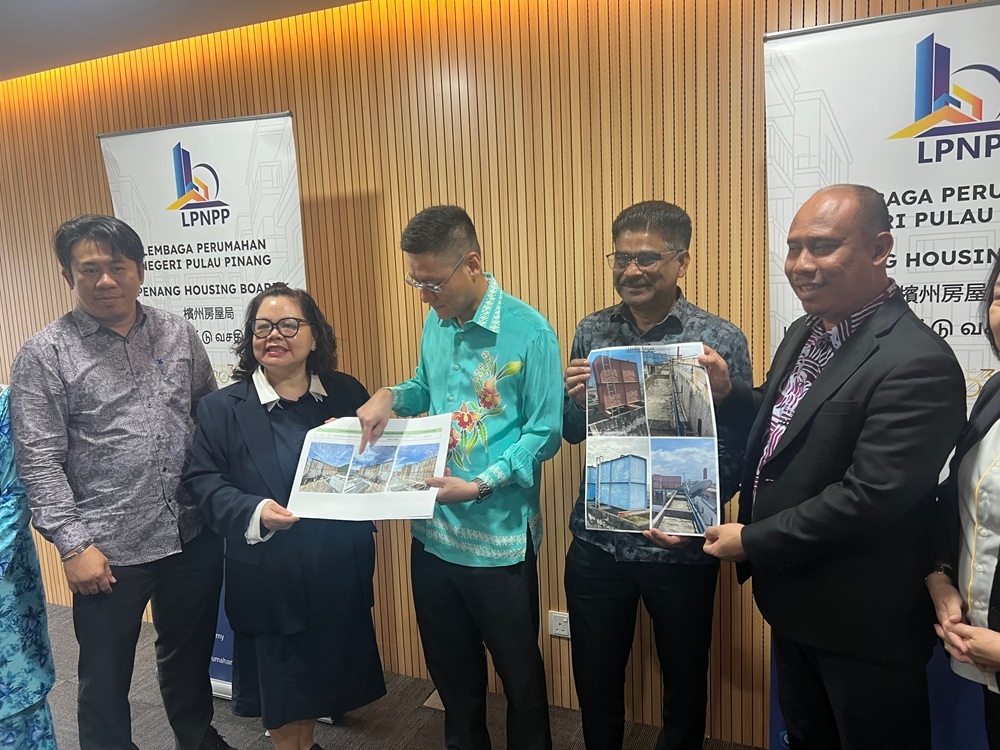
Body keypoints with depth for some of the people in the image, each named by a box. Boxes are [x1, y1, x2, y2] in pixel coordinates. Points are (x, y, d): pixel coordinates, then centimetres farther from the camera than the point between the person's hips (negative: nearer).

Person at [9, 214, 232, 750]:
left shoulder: (178, 334, 4)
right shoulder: (44, 354, -6)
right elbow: (40, 462, -9)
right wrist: (73, 545, -13)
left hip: (193, 537, 4)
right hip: (108, 551, -3)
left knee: (191, 652, 23)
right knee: (105, 677, 14)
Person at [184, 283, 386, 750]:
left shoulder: (347, 394, 3)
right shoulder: (221, 408, -3)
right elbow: (202, 480, -8)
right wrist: (254, 512, -24)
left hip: (338, 572, 3)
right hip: (269, 577, -3)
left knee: (321, 671, 20)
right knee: (280, 681, 13)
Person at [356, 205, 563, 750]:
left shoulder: (529, 332, -15)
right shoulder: (435, 322, 4)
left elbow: (544, 434, -14)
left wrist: (478, 486, -23)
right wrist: (390, 395, -2)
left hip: (499, 539, -5)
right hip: (433, 533, 6)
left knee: (519, 673, 14)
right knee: (450, 669, 23)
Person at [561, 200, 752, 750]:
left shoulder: (721, 340, -8)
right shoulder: (592, 332, 2)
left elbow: (736, 448, -7)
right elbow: (573, 433, 8)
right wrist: (579, 400, -14)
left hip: (679, 549, -2)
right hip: (596, 544, 3)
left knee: (684, 683, 19)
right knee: (594, 682, 19)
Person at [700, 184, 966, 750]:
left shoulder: (917, 363, -26)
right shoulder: (806, 333, 3)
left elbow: (869, 499, -29)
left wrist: (752, 542, -19)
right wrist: (728, 393, -5)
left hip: (863, 624, -8)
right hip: (793, 602, 8)